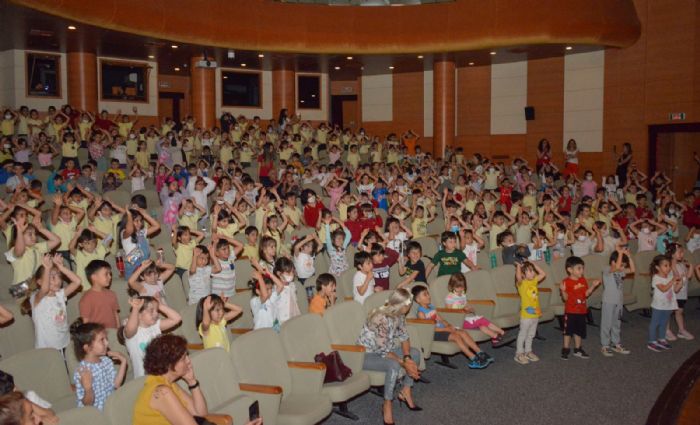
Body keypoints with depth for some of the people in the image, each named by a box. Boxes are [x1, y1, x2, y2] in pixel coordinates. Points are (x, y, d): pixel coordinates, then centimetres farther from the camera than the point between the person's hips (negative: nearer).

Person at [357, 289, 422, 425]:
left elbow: (404, 336, 0)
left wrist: (407, 357, -17)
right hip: (366, 354, -9)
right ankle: (387, 405, -17)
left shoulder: (399, 314, -7)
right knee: (394, 366, -33)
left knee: (415, 354, -3)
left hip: (384, 349, 9)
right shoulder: (382, 319, -32)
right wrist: (404, 363, -24)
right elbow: (384, 352, -28)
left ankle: (405, 392, 8)